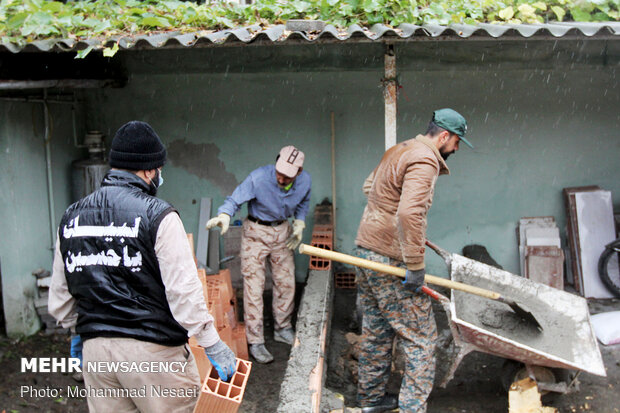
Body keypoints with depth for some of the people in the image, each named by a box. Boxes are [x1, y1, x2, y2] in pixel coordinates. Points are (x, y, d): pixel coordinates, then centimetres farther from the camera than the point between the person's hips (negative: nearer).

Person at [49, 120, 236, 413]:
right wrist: (213, 345, -9)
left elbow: (60, 293, 15)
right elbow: (183, 291, -17)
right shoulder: (158, 215, -12)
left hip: (94, 348, 6)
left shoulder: (71, 217, 7)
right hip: (152, 350, -5)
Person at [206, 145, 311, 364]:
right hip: (256, 232, -4)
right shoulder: (258, 178, -26)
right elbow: (235, 199, -27)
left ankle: (283, 329, 32)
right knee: (253, 287, -6)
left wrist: (299, 225, -1)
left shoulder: (305, 180, -9)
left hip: (282, 232, 5)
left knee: (286, 283, 11)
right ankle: (255, 342, 4)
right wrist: (224, 215, -47)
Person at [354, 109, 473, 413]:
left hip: (367, 249, 10)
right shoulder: (425, 161, -16)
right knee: (420, 338, 0)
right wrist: (416, 266, -25)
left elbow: (369, 186, 29)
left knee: (376, 331, 18)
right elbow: (410, 213, -30)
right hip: (390, 259, -10)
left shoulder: (399, 150, 15)